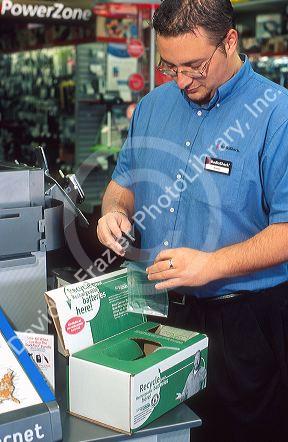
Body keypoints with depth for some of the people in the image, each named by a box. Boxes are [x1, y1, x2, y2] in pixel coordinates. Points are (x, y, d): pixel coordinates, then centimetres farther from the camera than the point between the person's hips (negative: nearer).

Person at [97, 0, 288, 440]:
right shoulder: (153, 106, 6)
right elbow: (124, 181, 18)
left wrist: (212, 264, -27)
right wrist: (115, 210, -5)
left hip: (245, 320, -5)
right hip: (162, 307, 6)